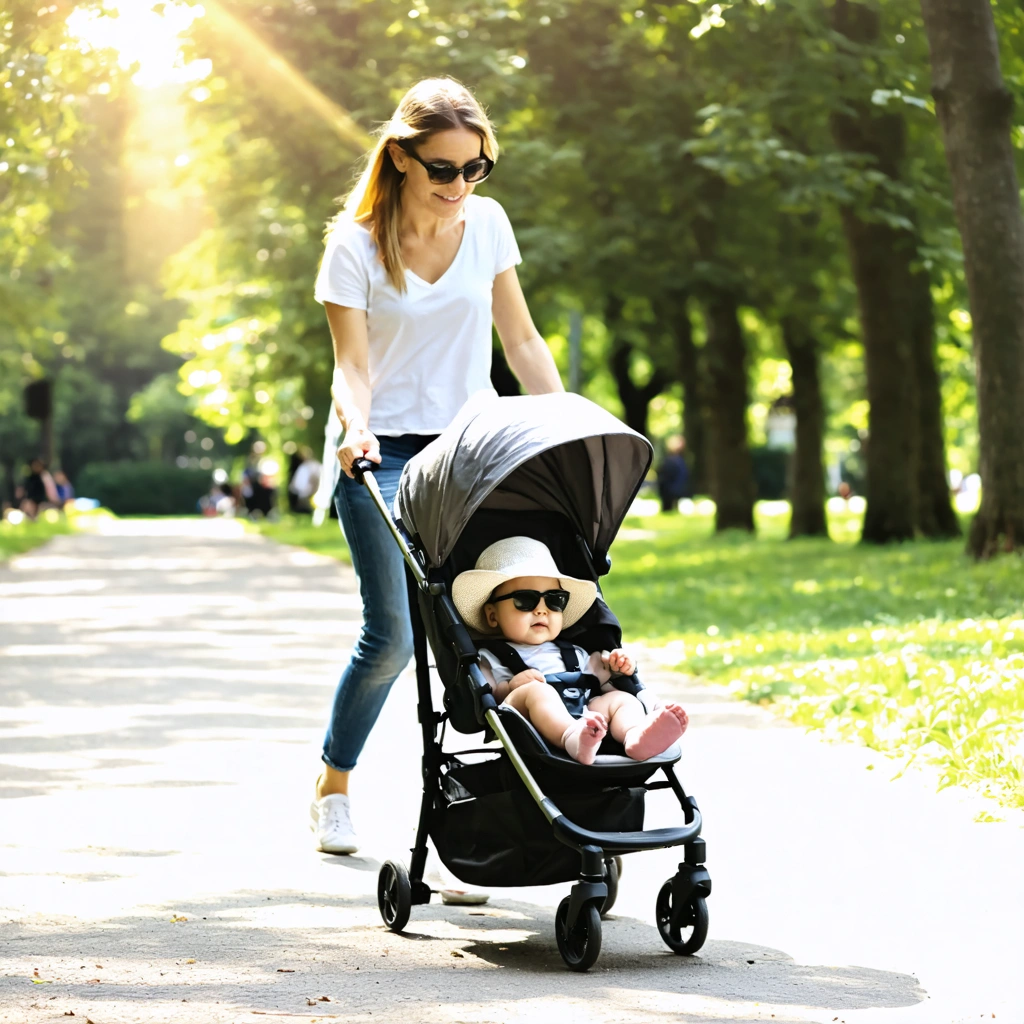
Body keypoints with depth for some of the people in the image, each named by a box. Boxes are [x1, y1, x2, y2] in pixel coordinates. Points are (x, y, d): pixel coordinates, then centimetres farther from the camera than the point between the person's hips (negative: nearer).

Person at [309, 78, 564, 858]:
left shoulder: (487, 223, 2)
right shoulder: (354, 245, -9)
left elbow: (521, 341, 8)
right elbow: (353, 364, -12)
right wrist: (353, 426, -33)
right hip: (381, 456, -3)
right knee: (394, 635, -10)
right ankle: (332, 788, 13)